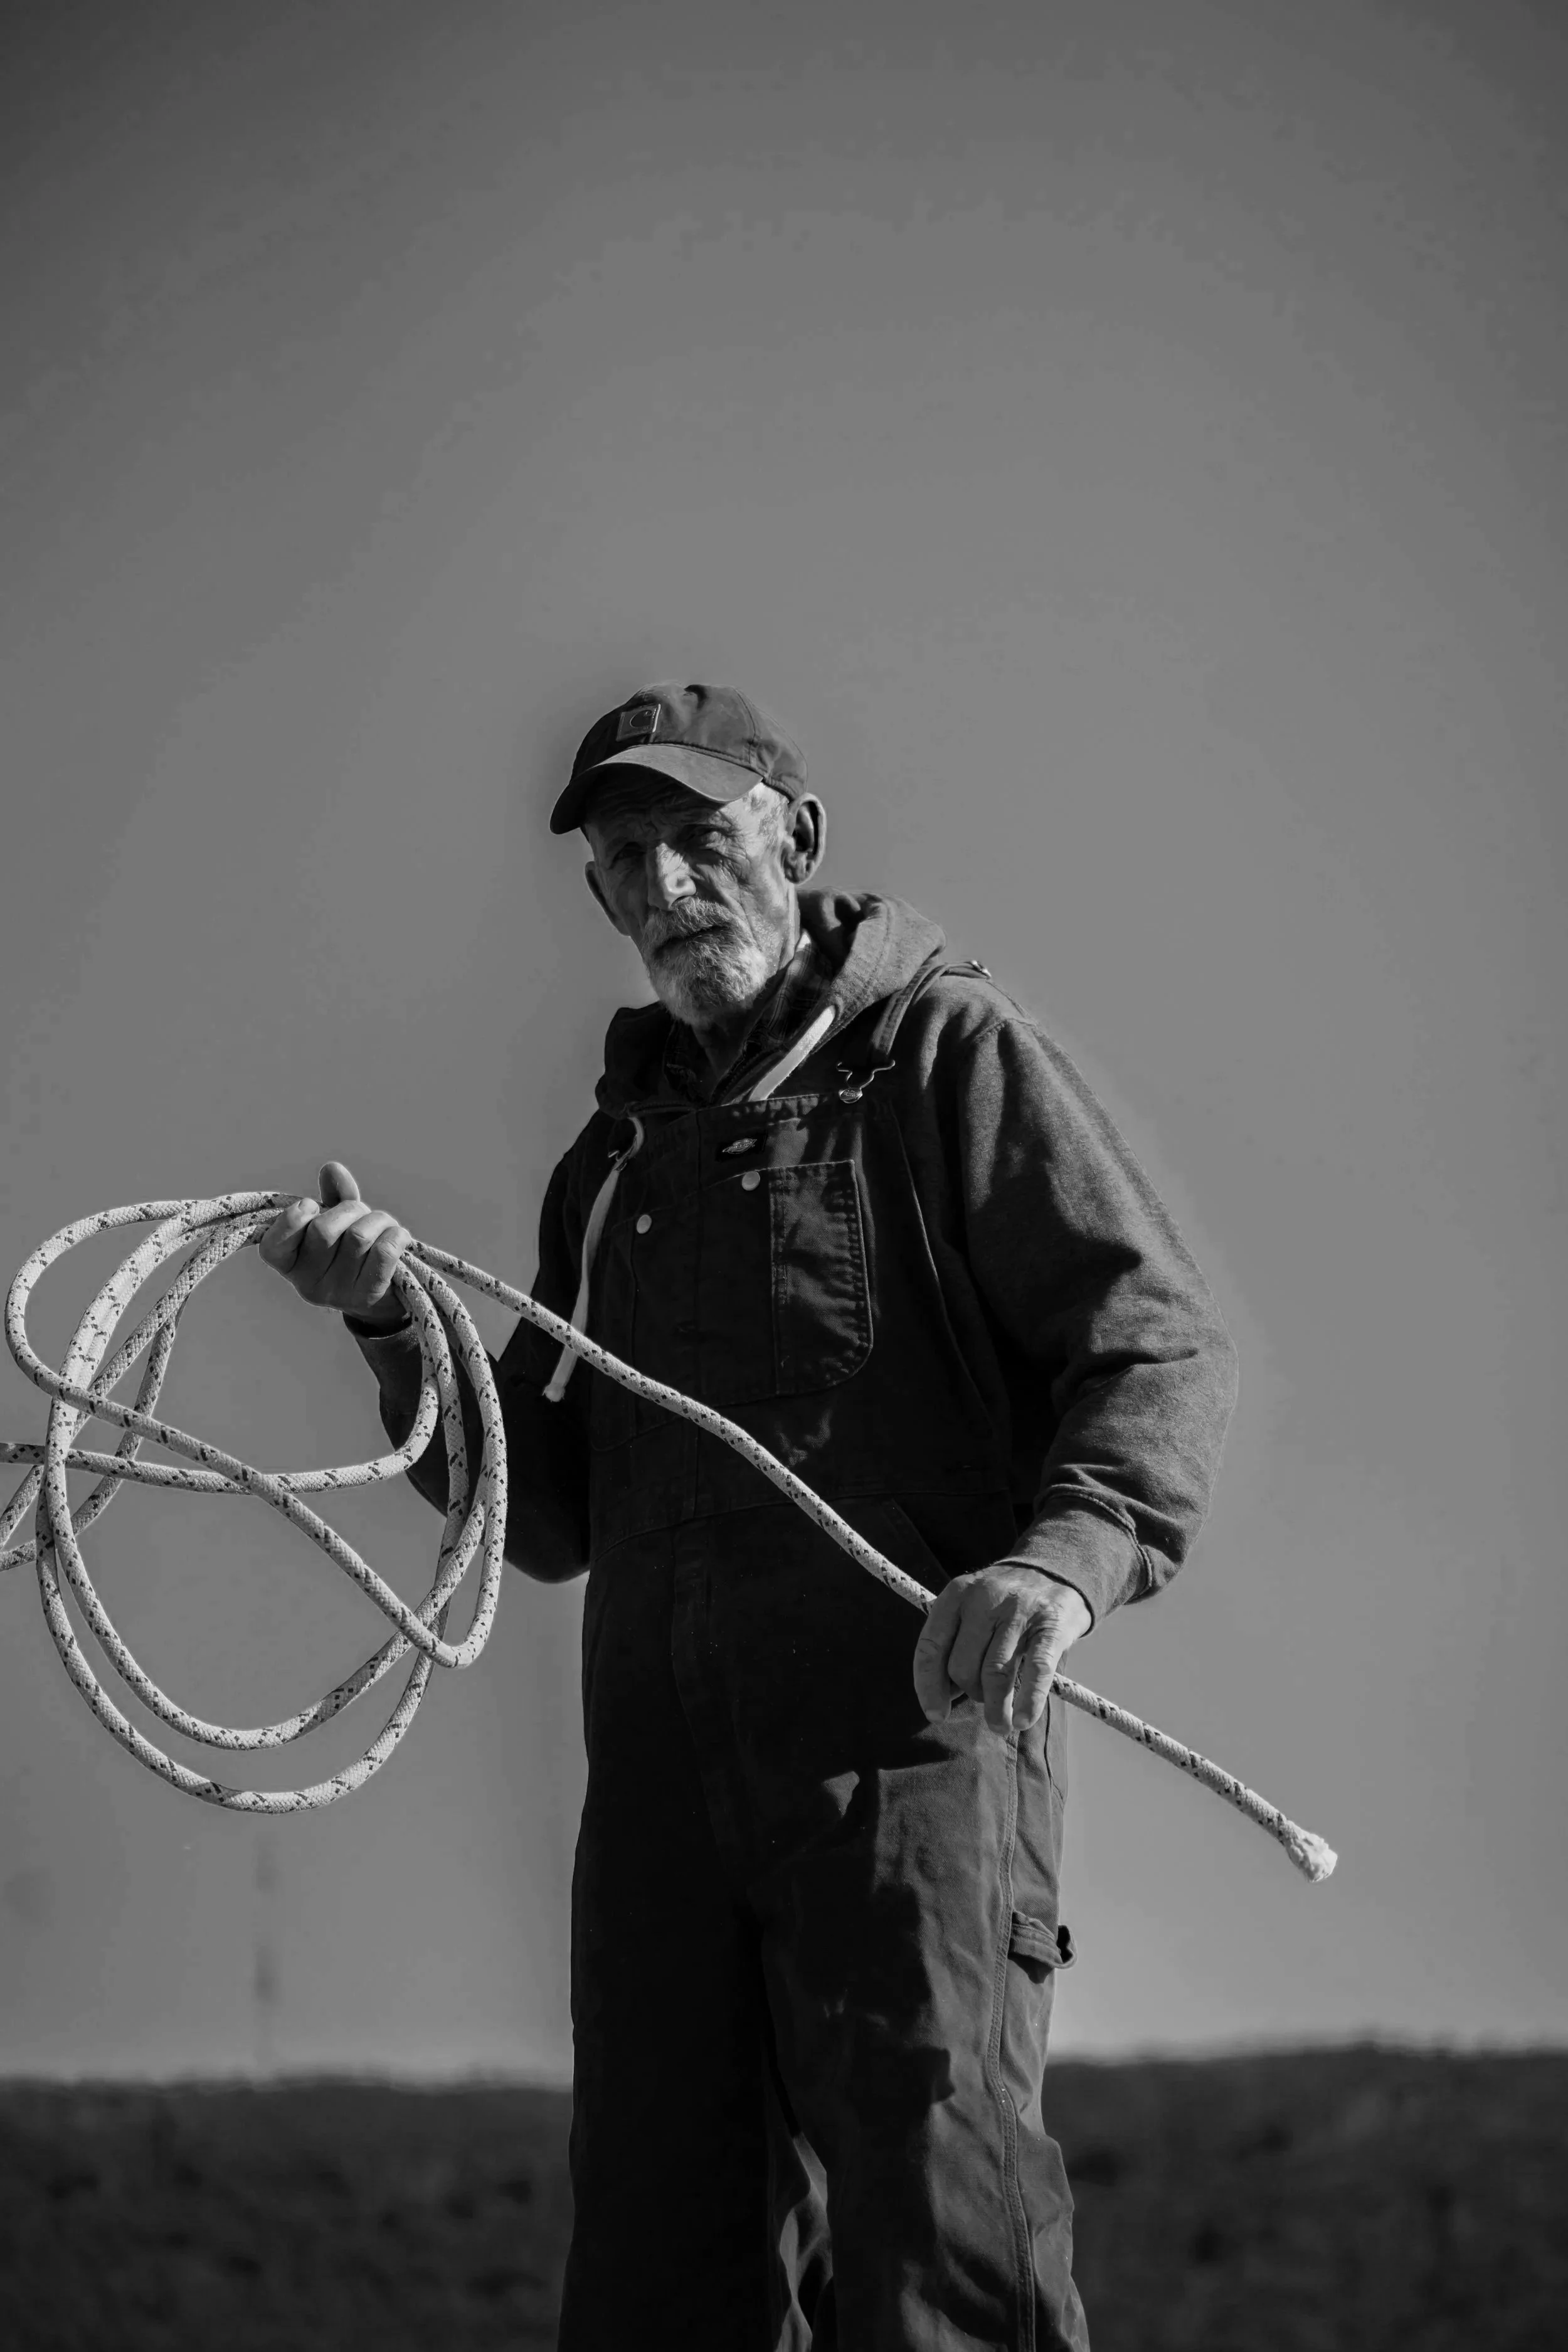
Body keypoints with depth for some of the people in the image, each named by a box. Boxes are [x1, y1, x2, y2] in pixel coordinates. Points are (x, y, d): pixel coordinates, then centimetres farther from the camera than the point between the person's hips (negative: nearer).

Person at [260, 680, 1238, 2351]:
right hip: (663, 1771, 6)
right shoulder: (618, 1155, 24)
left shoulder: (946, 1053, 6)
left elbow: (1155, 1338, -4)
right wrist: (405, 1333, 4)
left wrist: (1068, 1552, -23)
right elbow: (547, 1520, 21)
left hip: (910, 1732, -6)